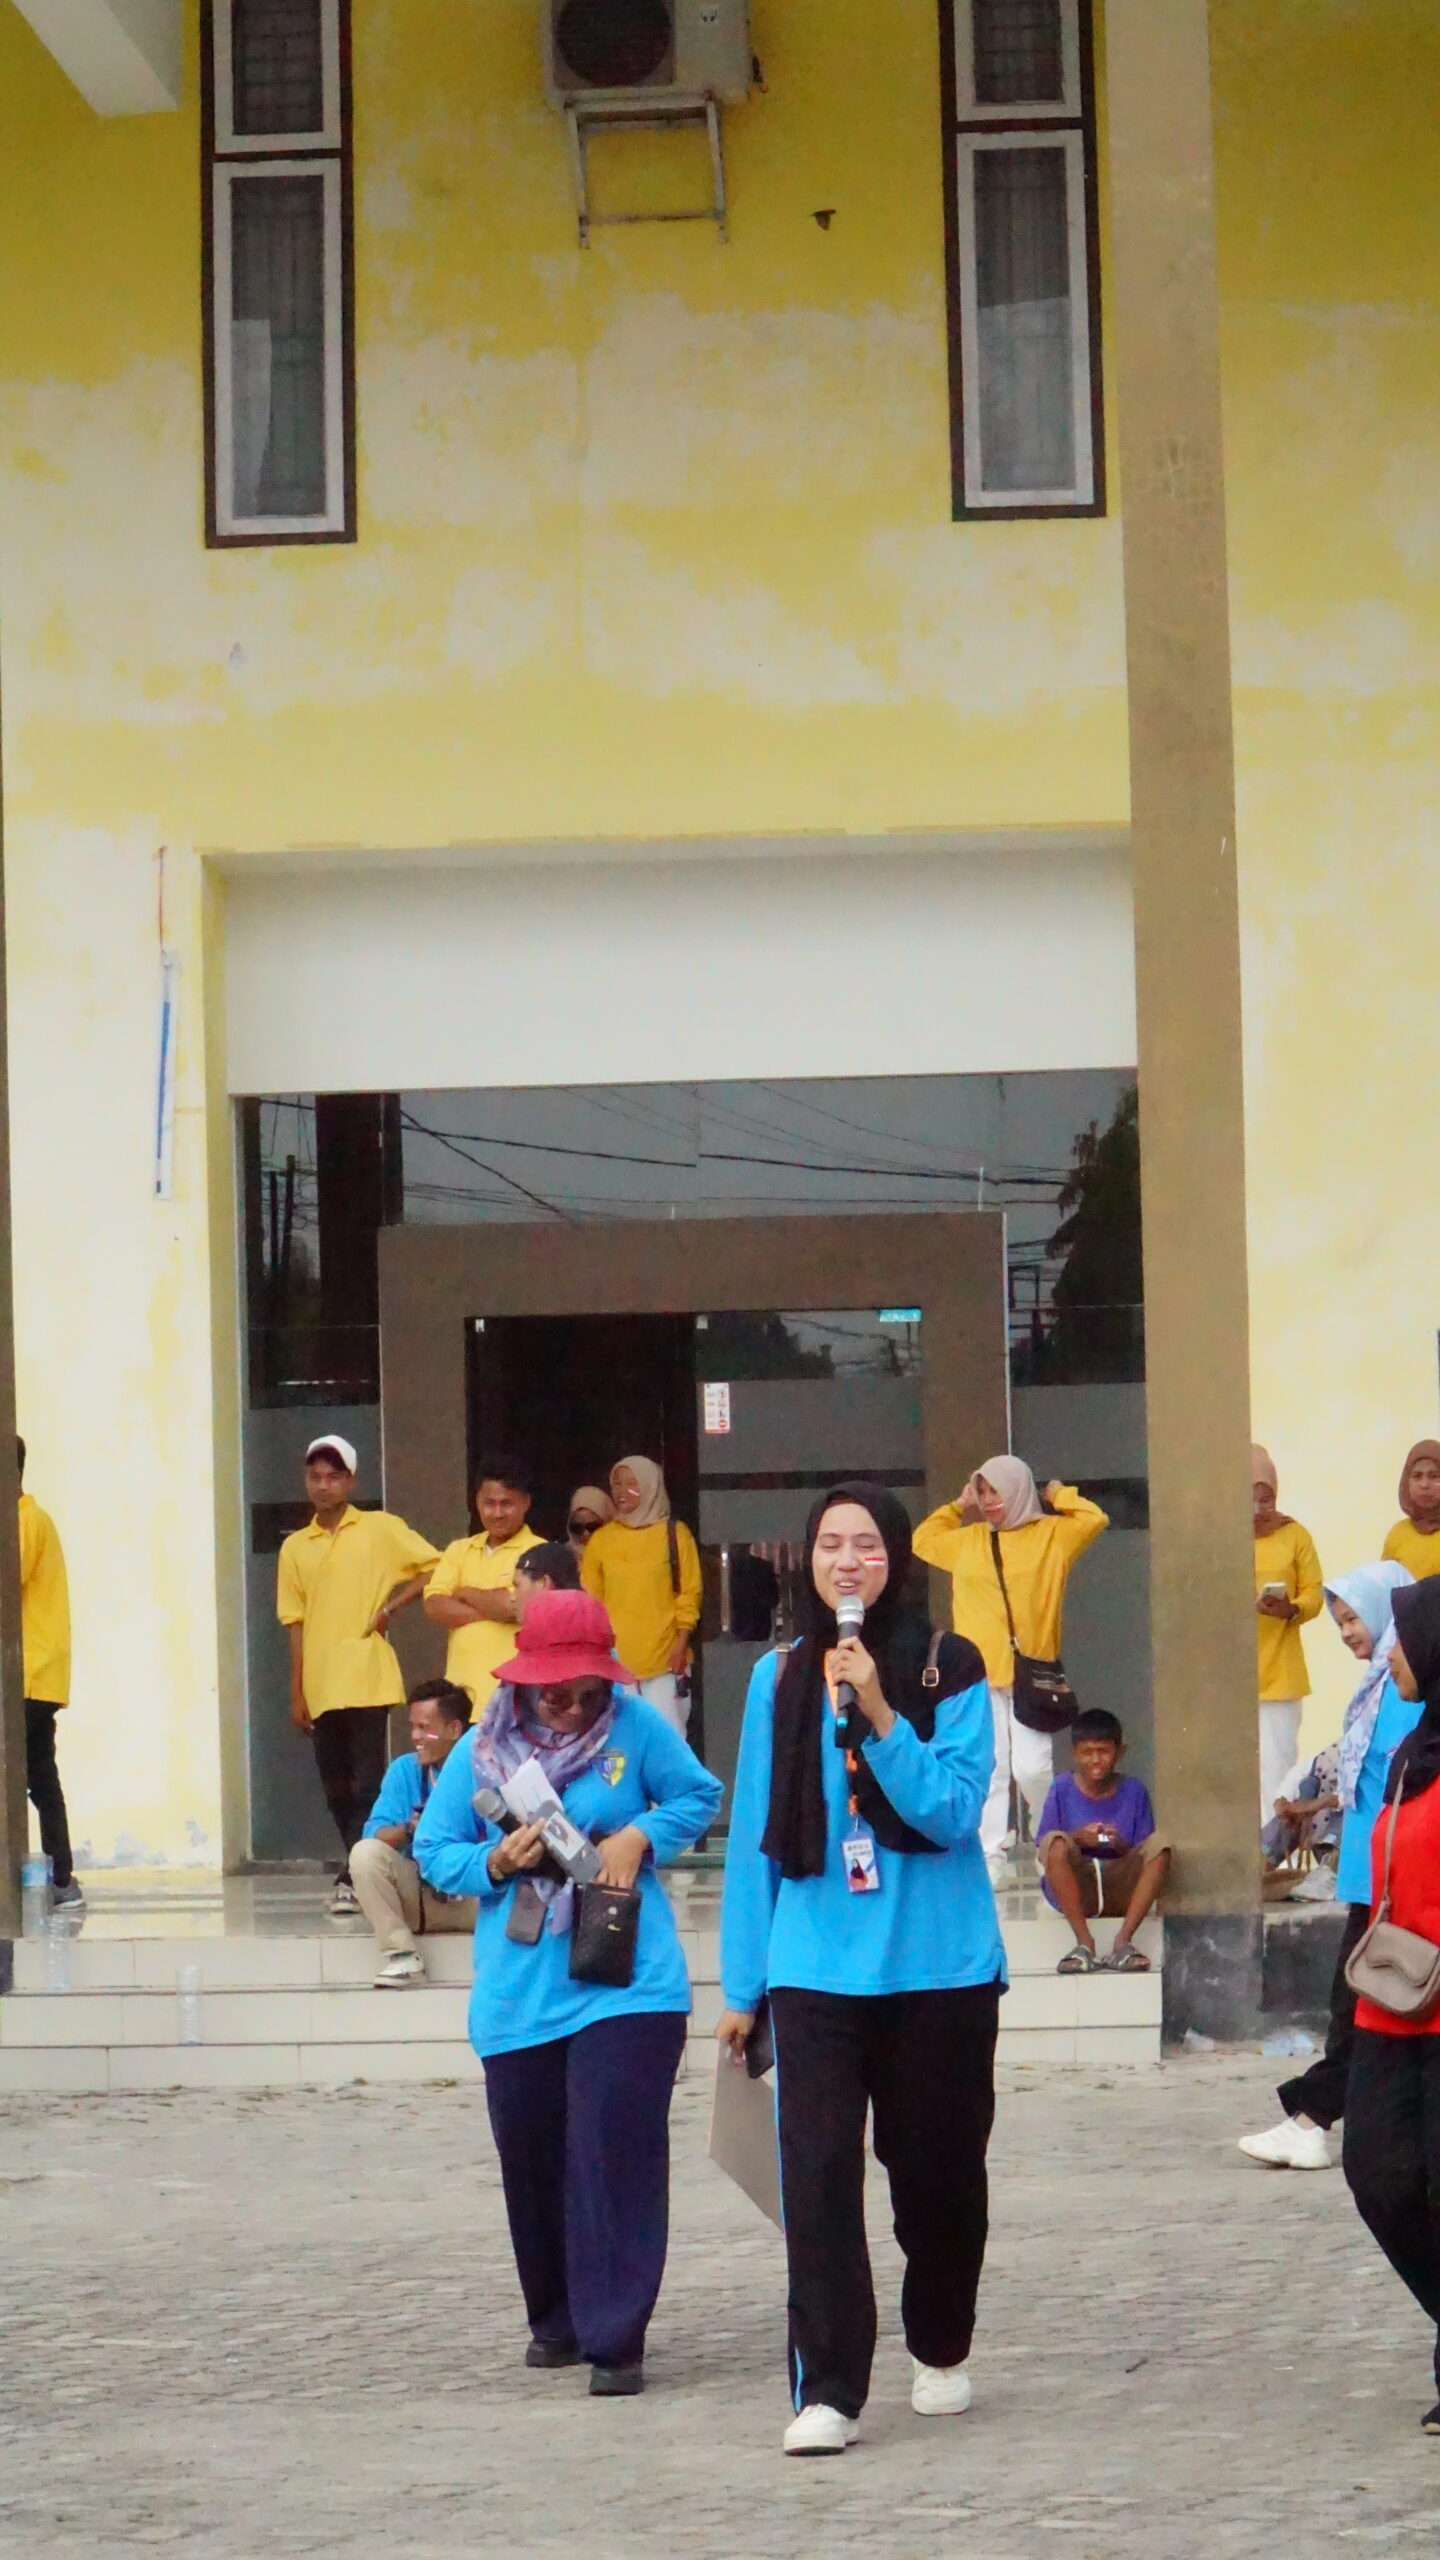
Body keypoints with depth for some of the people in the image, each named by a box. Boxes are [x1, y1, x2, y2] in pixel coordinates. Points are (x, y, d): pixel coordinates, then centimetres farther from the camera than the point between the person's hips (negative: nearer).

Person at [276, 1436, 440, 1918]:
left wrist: (390, 1607, -7)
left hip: (367, 1680, -4)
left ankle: (353, 1879, -10)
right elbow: (295, 1623, 12)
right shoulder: (295, 1548, 12)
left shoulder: (380, 1529, 2)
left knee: (366, 1783, -9)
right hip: (320, 1688, 4)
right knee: (337, 1789, 6)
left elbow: (435, 1566, 2)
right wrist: (296, 1693, 9)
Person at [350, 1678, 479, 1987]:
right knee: (365, 1852, -22)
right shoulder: (404, 1769, 2)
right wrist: (409, 1830, -30)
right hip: (418, 1893, 3)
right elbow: (374, 1833, -9)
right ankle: (401, 1955, -18)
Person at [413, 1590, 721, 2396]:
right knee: (532, 2164, 10)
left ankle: (615, 2340, -6)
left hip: (626, 1987, -3)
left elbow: (700, 1795, 8)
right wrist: (495, 1862, -12)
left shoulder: (637, 1727, -2)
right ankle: (557, 2320, 30)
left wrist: (642, 1836, -9)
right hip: (518, 1997, 3)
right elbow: (433, 1850, 8)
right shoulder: (481, 1751, 3)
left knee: (615, 2159, -10)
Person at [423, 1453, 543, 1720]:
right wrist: (493, 1609, -8)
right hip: (462, 1690, 6)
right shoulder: (459, 1550, 16)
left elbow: (513, 1605, -17)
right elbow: (434, 1606, 3)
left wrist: (466, 1594, 2)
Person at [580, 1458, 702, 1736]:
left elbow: (689, 1594, 3)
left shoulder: (674, 1534, 4)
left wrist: (682, 1643, -6)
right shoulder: (601, 1539, 9)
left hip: (664, 1660, -2)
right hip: (613, 1661, 2)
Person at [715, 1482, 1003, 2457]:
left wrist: (878, 1715, -22)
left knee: (937, 2168, 10)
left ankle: (942, 2350, 33)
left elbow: (953, 1810, -11)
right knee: (818, 2169, -10)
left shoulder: (950, 1671, -2)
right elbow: (756, 1837, 9)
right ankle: (827, 2390, -9)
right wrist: (742, 1985, 10)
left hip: (939, 1965, -1)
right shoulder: (780, 1679, 5)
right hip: (817, 1968, 1)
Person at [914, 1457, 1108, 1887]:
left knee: (1031, 1767, -9)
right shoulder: (968, 1540, 17)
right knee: (988, 1769, -1)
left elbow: (1094, 1520, -6)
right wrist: (958, 1507, 24)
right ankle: (991, 1858, 0)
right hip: (979, 1675, 3)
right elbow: (923, 1539, 31)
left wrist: (1059, 1496, 7)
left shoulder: (1050, 1535, 6)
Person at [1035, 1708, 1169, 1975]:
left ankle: (1123, 1941, -28)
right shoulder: (1063, 1789, 1)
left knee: (1161, 1842, -23)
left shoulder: (1134, 1792, 4)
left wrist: (1122, 1846, -18)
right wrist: (1076, 1840, -21)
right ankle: (1084, 1943, -30)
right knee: (1055, 1841, -30)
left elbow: (1149, 1853, 3)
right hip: (1073, 1889, -1)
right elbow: (1043, 1852, -2)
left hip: (1122, 1889, 1)